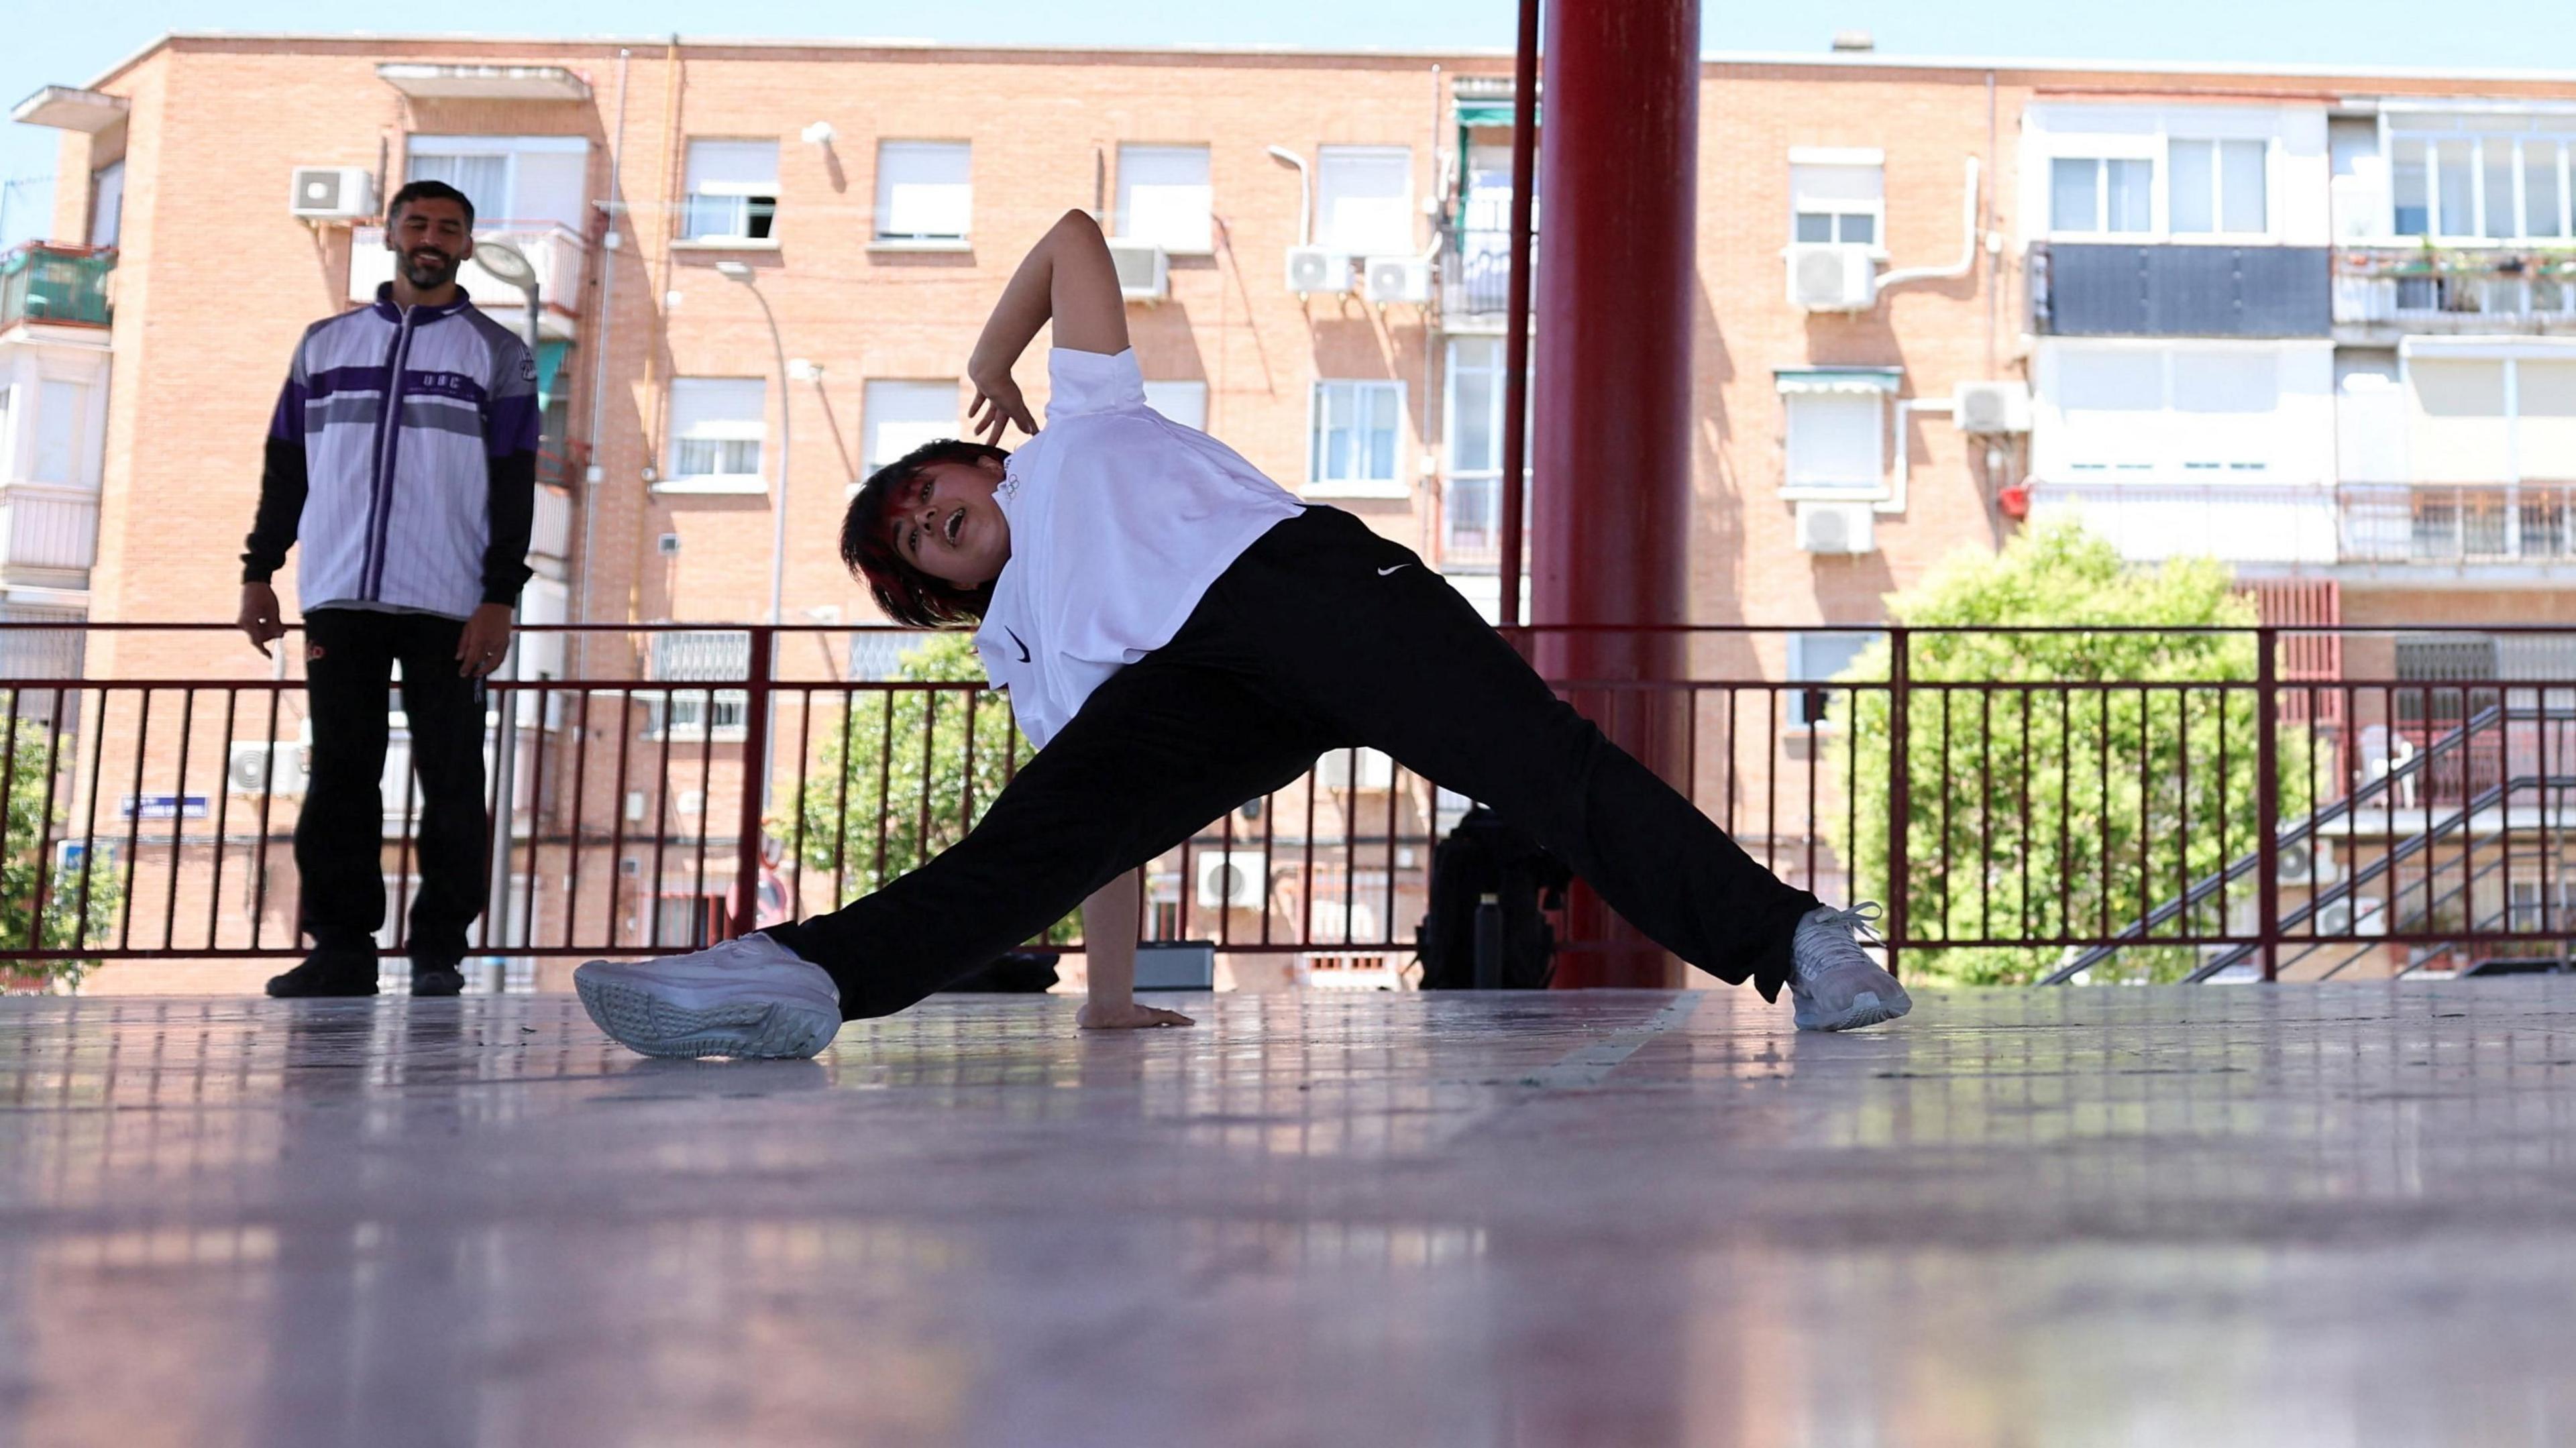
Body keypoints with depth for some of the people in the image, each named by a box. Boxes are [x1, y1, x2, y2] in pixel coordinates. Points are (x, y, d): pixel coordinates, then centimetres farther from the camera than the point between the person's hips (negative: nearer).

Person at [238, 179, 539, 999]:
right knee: (339, 777, 2)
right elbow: (285, 469, 17)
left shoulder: (498, 355, 7)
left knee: (451, 781, -2)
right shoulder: (325, 344, 16)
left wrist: (499, 601, -8)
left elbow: (515, 491, 1)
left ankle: (439, 948, 3)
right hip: (339, 600, 3)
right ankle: (343, 947, 7)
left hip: (449, 607, -3)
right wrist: (259, 574, 9)